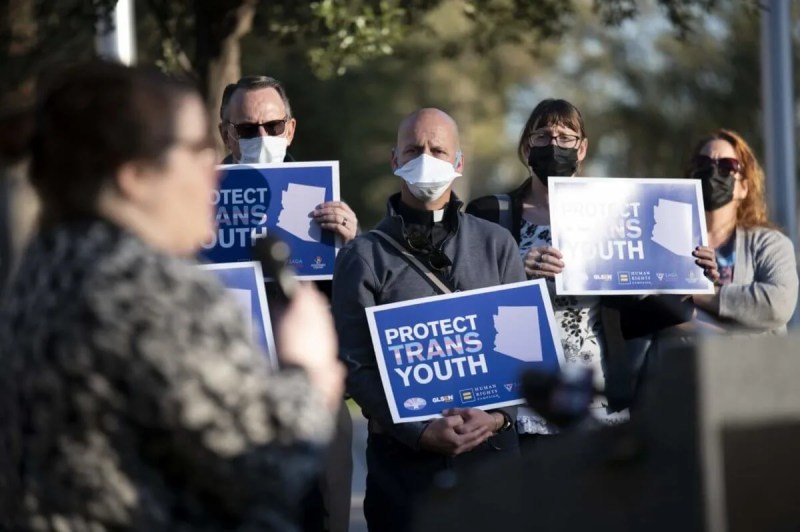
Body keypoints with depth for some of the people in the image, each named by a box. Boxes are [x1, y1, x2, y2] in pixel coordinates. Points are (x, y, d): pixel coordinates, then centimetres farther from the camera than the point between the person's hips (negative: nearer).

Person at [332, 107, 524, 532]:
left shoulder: (496, 244, 9)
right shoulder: (364, 256, 1)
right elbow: (356, 365, -5)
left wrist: (498, 414, -10)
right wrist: (422, 432, -15)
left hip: (492, 446, 2)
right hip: (404, 456, -2)